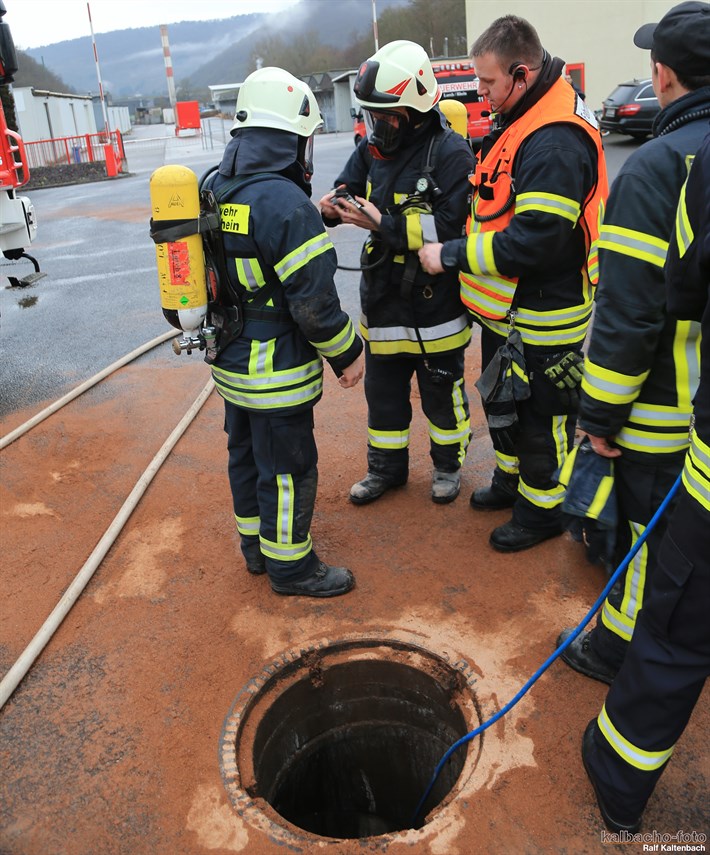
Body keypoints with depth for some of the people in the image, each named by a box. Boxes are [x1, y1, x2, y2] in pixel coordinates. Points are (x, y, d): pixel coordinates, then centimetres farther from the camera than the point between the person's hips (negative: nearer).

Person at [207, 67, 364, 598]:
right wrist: (348, 354, -9)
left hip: (229, 362, 9)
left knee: (246, 453, 21)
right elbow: (314, 301, -22)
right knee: (288, 469, 7)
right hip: (277, 374, -9)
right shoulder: (287, 204, -23)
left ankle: (256, 544, 40)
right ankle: (290, 565, 24)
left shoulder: (215, 190, 4)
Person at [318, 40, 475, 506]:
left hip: (435, 305, -5)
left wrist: (384, 224, -27)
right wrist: (334, 206, -16)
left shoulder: (450, 152, -15)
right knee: (383, 390, 16)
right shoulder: (373, 148, 4)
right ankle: (387, 467, 36)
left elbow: (449, 225, -24)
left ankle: (448, 463, 36)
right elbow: (350, 187, 8)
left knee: (442, 390, 13)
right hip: (382, 300, 6)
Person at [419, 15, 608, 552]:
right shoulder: (518, 121, 9)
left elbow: (536, 241, -30)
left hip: (543, 317, -10)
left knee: (539, 418, 6)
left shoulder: (556, 141, -24)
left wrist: (452, 255, -22)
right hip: (504, 307, 10)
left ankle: (541, 511, 27)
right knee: (501, 400, 24)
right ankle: (511, 479, 45)